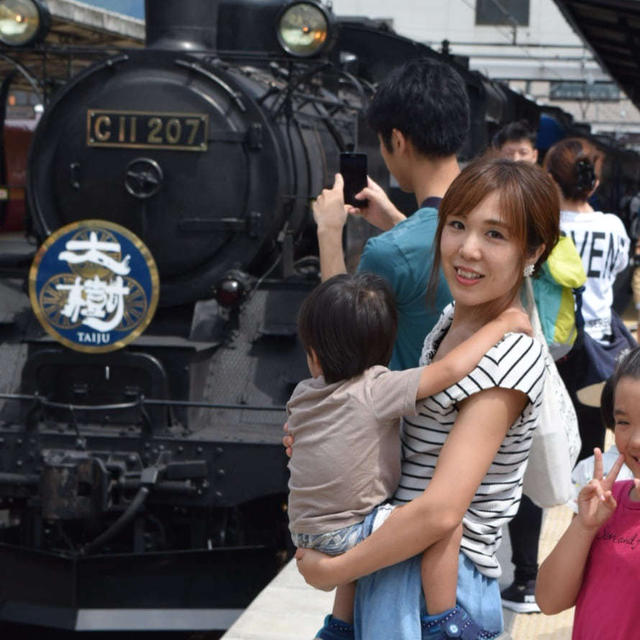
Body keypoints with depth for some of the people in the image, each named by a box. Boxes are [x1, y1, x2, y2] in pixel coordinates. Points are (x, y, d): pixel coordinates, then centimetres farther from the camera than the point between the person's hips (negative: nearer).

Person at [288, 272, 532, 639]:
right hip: (342, 536, -8)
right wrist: (502, 324, -17)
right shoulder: (375, 390, -20)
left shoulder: (303, 395, 1)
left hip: (308, 535, 8)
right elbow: (450, 369, -28)